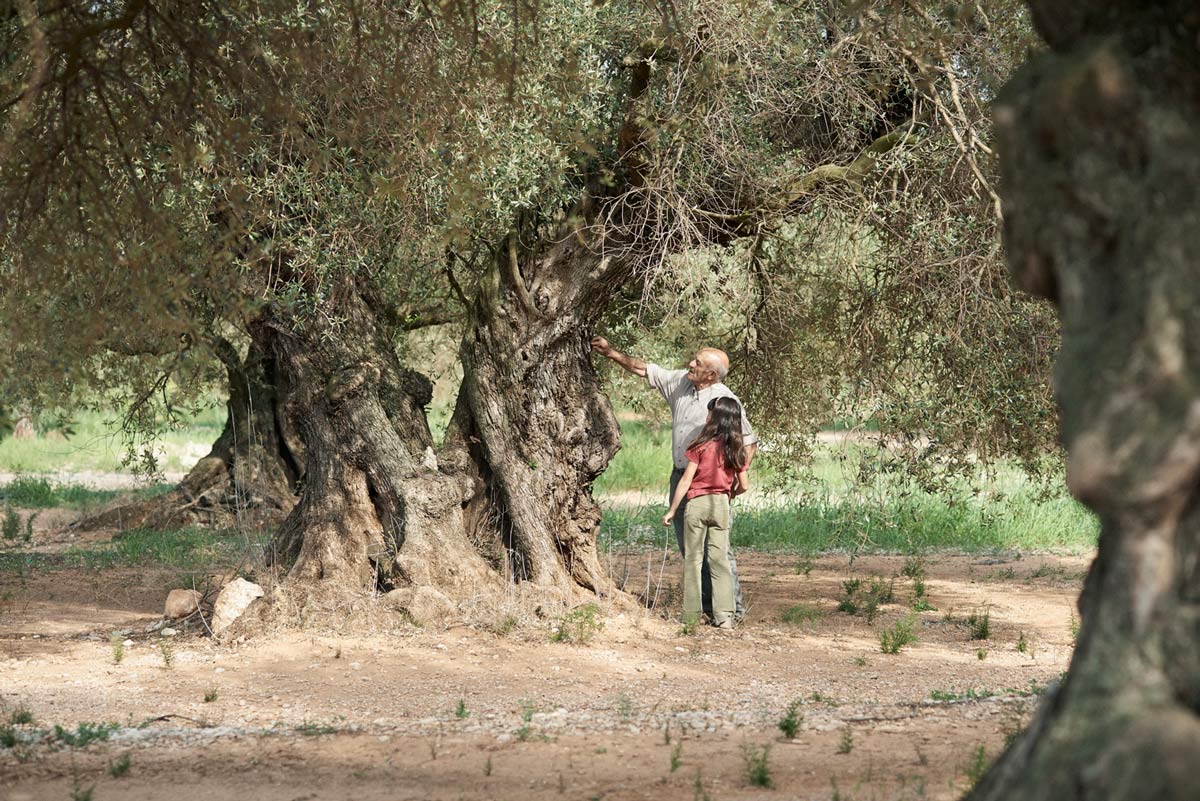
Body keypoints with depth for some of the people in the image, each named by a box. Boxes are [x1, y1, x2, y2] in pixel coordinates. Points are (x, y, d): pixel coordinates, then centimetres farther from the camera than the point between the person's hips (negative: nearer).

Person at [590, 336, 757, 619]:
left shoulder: (726, 401, -14)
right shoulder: (680, 382, 5)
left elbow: (749, 441, -7)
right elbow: (644, 370, 17)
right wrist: (611, 352, 14)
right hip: (680, 477, 8)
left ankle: (733, 609, -5)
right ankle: (708, 606, 17)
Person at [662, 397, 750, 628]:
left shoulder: (701, 446, -11)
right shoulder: (736, 450, 1)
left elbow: (686, 481, -9)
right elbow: (744, 485, 5)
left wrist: (672, 510, -2)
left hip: (697, 503, -3)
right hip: (721, 505, 3)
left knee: (693, 559, 5)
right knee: (720, 560, 5)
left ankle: (691, 615, 7)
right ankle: (724, 615, -3)